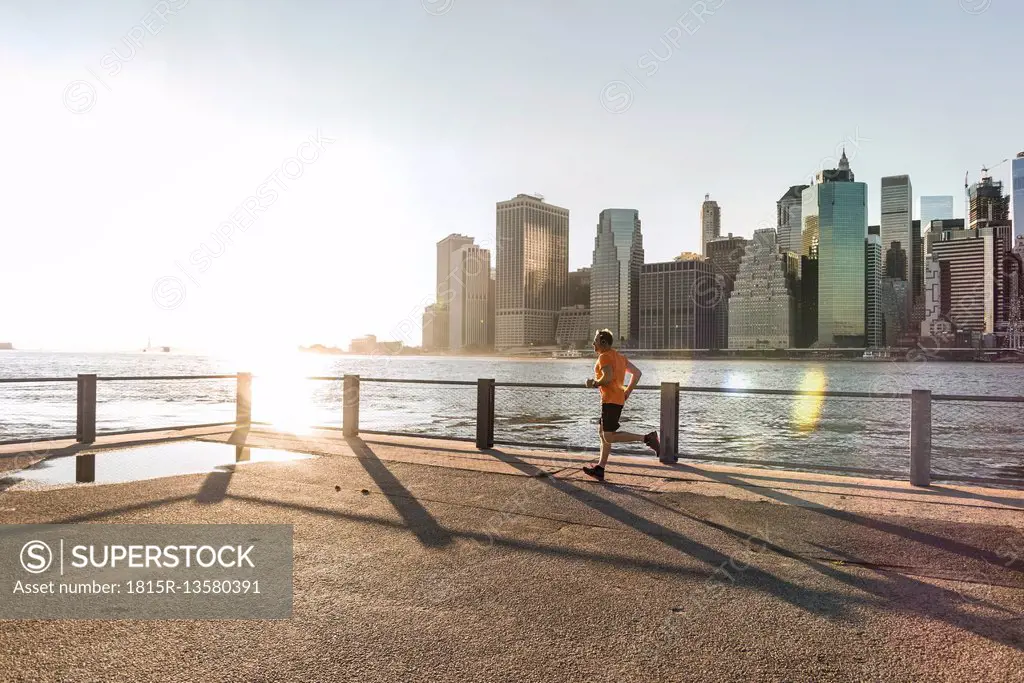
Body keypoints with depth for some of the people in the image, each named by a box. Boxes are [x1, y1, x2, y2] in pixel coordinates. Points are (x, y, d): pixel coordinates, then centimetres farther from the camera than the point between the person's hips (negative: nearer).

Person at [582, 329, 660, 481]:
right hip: (618, 399, 10)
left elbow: (608, 377, -25)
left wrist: (594, 383, -8)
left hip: (611, 400, -10)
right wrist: (627, 392, 17)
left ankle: (647, 438, -16)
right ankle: (599, 470, 16)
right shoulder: (619, 356, 18)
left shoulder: (604, 356, -11)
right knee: (602, 433, 14)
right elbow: (637, 373, 18)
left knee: (609, 437, -12)